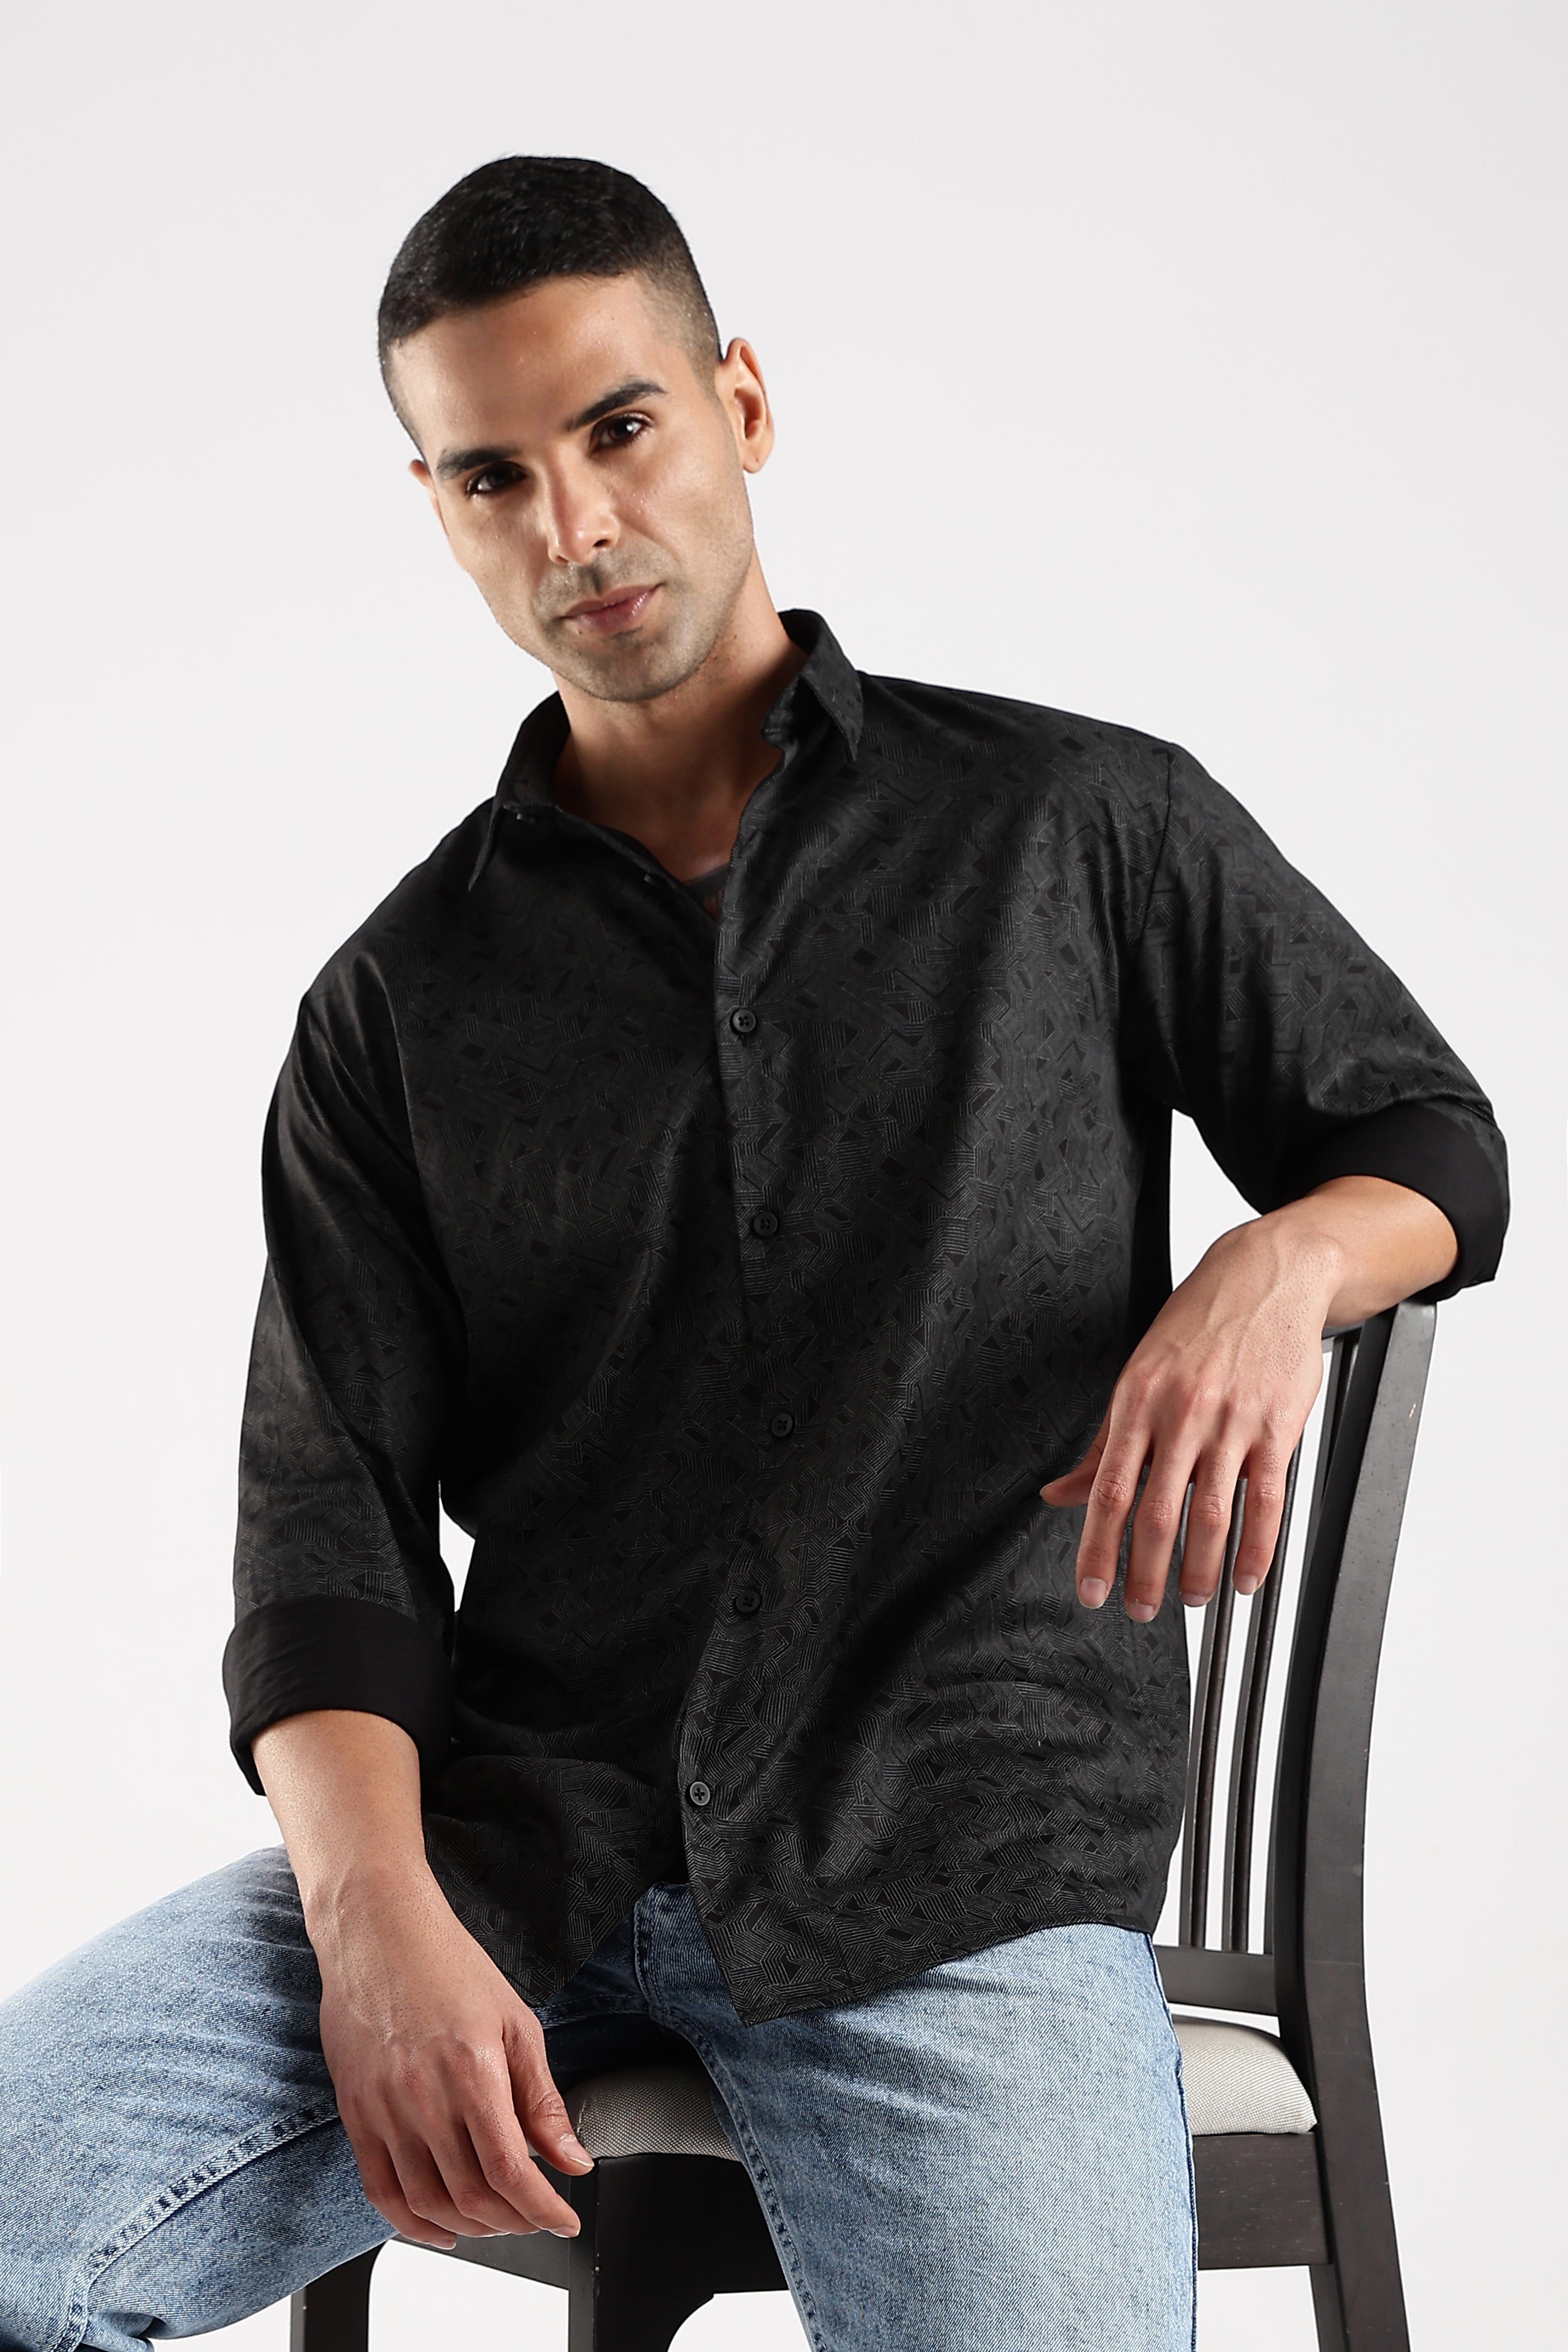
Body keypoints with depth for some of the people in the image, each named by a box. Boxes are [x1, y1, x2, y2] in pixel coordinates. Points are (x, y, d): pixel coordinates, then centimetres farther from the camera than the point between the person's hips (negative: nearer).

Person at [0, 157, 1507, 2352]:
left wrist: (1279, 1266, -8)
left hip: (966, 1861, -1)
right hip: (519, 1828, 2)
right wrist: (378, 1915, -13)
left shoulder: (1078, 826, 9)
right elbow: (330, 1511, 5)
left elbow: (1429, 1139, 18)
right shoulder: (404, 1008, 12)